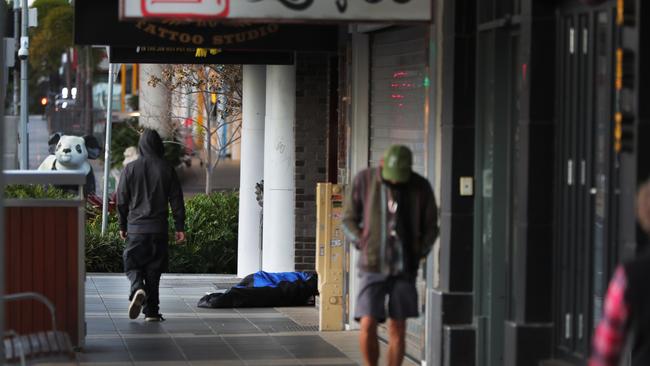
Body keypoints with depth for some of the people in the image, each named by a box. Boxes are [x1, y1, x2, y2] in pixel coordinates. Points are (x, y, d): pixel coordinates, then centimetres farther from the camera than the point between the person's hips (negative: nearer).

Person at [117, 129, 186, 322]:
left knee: (132, 264, 9)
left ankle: (137, 289, -22)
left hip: (136, 228, -1)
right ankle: (151, 311, 5)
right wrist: (180, 227, 6)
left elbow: (122, 200, 3)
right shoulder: (167, 170, 0)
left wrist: (122, 226, 12)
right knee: (153, 269, 7)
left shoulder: (130, 168, -1)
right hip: (159, 229, 1)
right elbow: (176, 200, 1)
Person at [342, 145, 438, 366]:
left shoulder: (421, 187, -6)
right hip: (372, 267, -1)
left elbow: (431, 227, 6)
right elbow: (349, 220, 4)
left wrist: (417, 255, -4)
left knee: (397, 330, 0)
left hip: (404, 269, 1)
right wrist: (365, 247, -7)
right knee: (368, 326, -13)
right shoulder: (364, 180, -7)